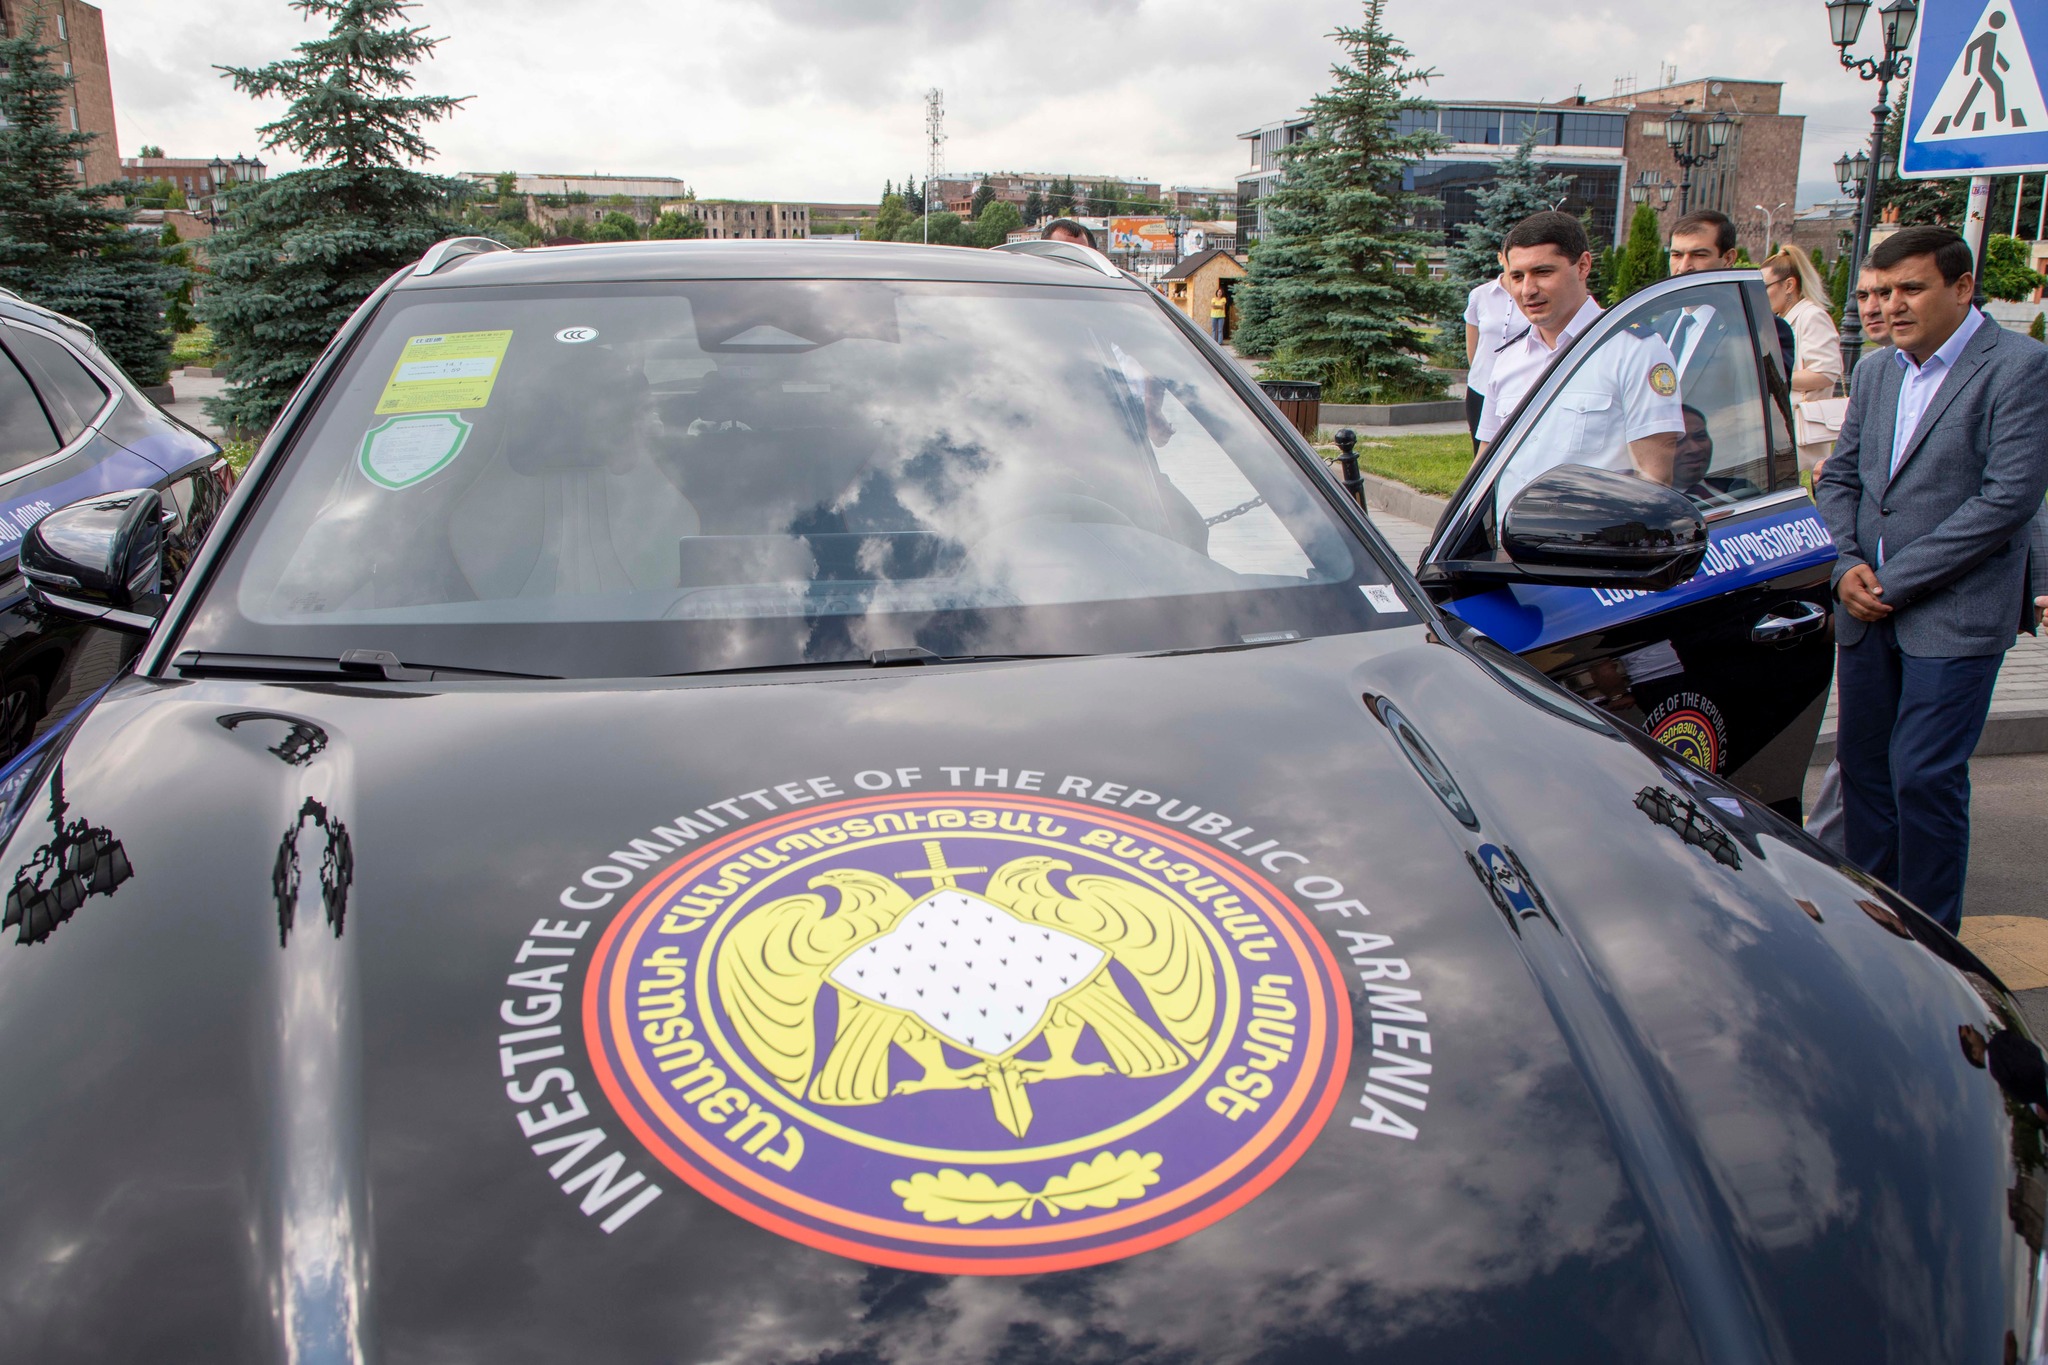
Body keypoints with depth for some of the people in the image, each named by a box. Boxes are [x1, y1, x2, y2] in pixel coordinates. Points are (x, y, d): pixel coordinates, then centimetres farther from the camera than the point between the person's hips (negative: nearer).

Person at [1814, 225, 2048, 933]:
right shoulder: (1875, 371, 13)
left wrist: (1897, 580, -14)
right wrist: (1848, 564, -3)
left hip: (1954, 615, -6)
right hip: (1868, 609, 6)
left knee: (1923, 776, -6)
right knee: (1862, 764, 11)